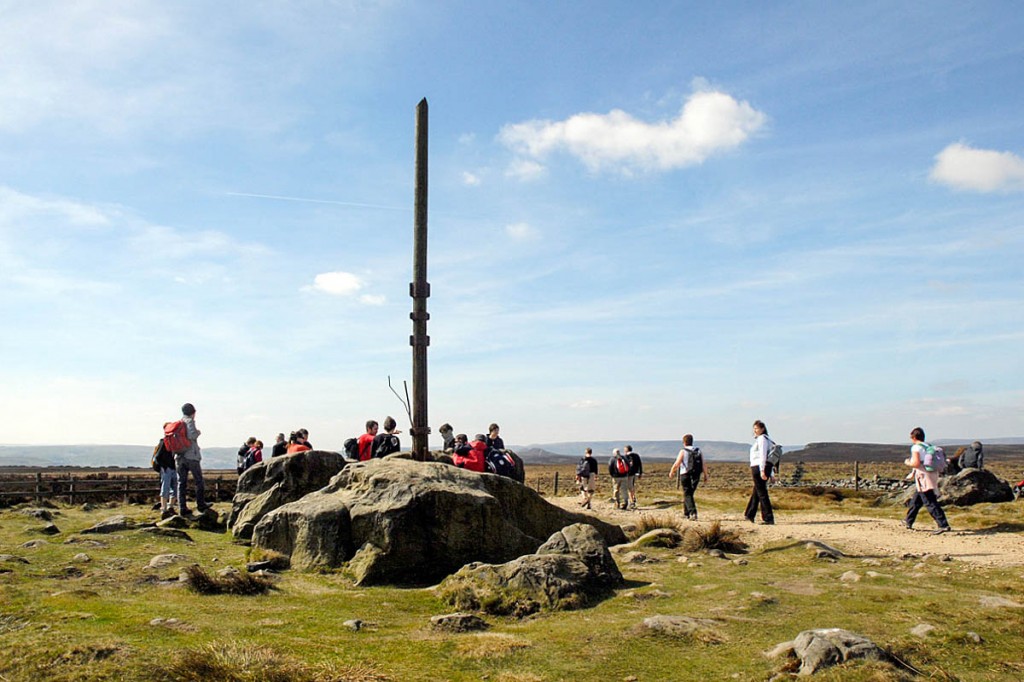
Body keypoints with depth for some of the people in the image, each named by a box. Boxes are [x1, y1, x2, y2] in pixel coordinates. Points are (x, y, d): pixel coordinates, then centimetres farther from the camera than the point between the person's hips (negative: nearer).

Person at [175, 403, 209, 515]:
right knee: (199, 481, 7)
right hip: (191, 456, -6)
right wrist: (198, 432, -4)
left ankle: (183, 508, 1)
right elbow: (192, 435, -22)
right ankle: (201, 505, 11)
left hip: (179, 456, 6)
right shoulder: (189, 421, -7)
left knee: (181, 483, 4)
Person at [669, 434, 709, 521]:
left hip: (685, 476, -5)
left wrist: (671, 472, 6)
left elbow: (676, 464, -10)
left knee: (688, 495, -1)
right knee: (689, 493, 20)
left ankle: (693, 513, -20)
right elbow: (704, 465, -1)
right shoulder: (699, 451, 4)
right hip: (696, 477, 5)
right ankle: (686, 513, 30)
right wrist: (706, 475, 7)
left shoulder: (683, 452, -8)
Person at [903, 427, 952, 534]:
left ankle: (943, 525, -16)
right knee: (915, 501, 20)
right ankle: (908, 522, 30)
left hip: (923, 478, -9)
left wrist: (908, 462, 0)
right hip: (932, 476, 9)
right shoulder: (929, 447, 14)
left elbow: (916, 463, -20)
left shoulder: (916, 447, -10)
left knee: (930, 503, -10)